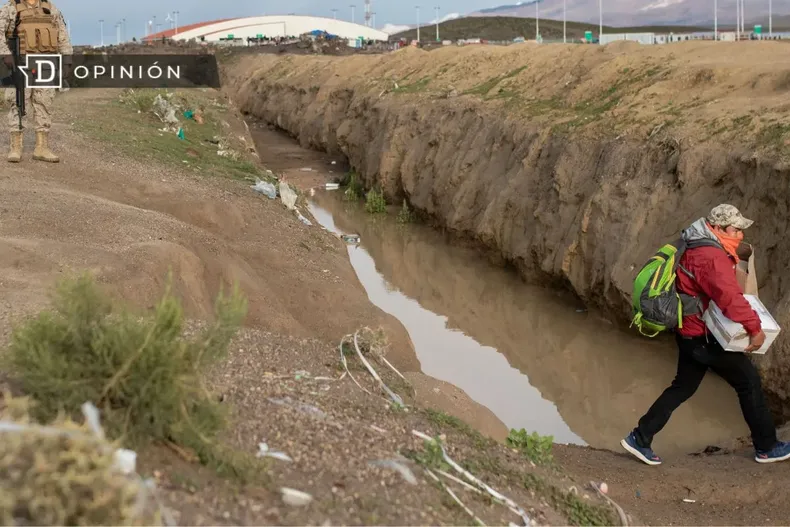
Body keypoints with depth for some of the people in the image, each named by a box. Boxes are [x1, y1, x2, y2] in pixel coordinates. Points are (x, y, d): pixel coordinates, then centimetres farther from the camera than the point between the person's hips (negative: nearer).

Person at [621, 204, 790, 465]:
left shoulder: (699, 248, 9)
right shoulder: (711, 257, -25)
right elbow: (730, 297, -36)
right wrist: (755, 327, -32)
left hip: (691, 332, 10)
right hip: (705, 337, -10)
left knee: (683, 387, 16)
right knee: (749, 380, 3)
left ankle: (640, 439, 16)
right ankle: (766, 447, 14)